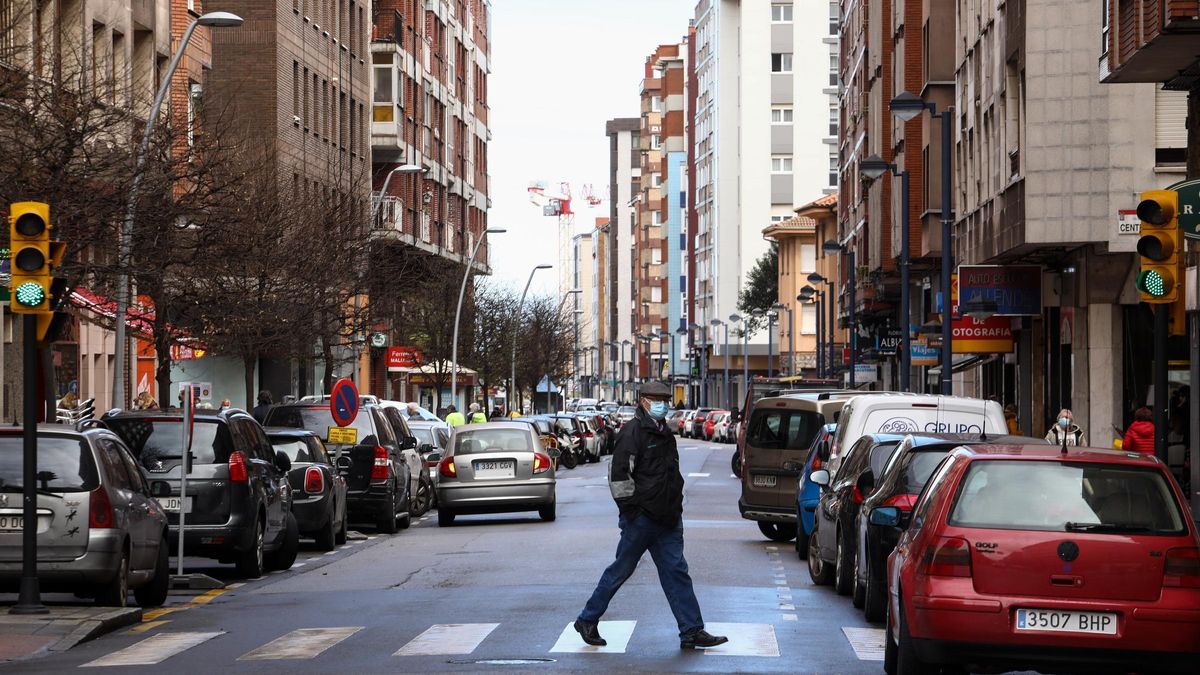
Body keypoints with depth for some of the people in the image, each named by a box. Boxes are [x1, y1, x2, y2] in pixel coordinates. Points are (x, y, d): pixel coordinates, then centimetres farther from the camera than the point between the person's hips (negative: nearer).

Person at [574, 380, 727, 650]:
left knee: (676, 572, 3)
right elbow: (618, 475, -16)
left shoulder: (664, 434, 17)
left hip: (667, 520, 8)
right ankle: (587, 621, 15)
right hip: (641, 518, -8)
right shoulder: (632, 432, -10)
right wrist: (630, 508, -16)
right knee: (621, 570, 2)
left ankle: (692, 632, 1)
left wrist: (675, 510, 20)